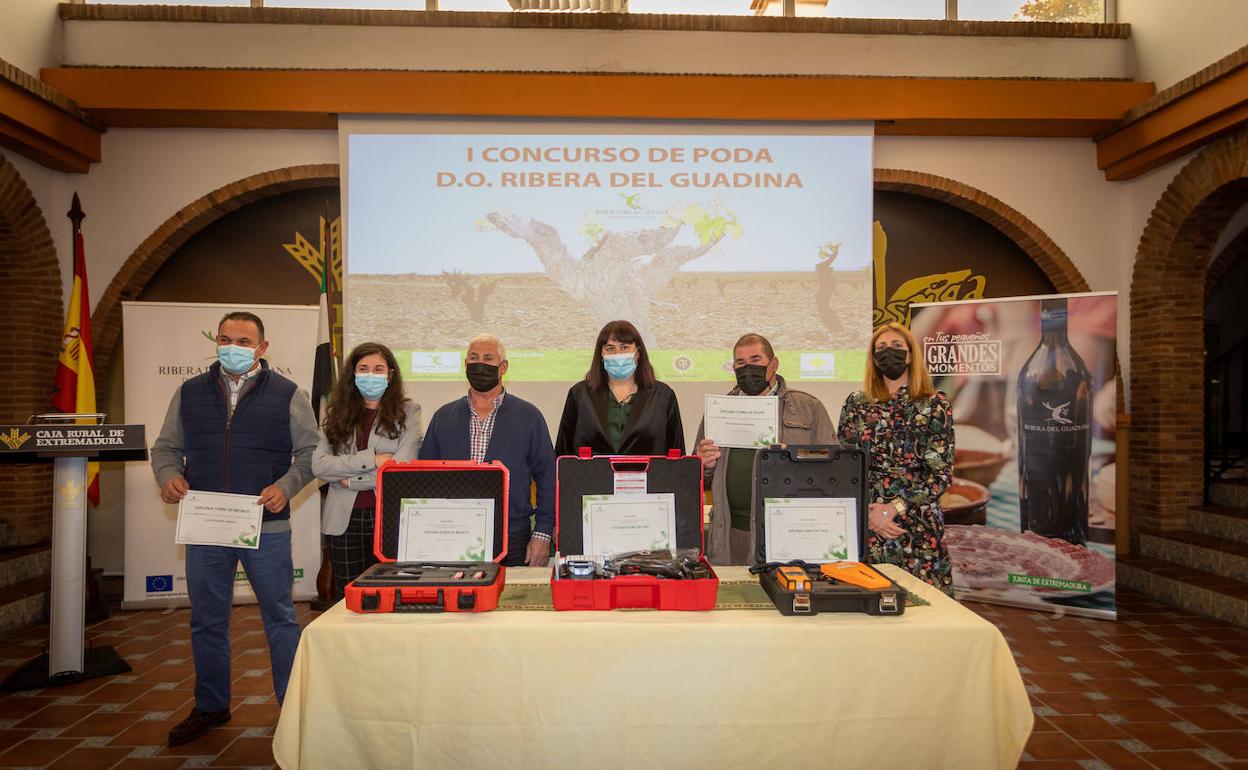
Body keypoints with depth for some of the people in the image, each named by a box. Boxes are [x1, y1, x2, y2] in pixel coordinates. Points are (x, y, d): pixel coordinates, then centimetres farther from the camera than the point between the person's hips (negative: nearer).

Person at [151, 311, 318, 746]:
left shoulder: (288, 395, 0)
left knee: (280, 618, 5)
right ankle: (210, 708, 32)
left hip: (266, 527, -3)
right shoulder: (189, 393, 10)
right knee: (207, 621, 14)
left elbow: (310, 452, 1)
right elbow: (166, 447, 15)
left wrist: (286, 486, -15)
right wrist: (168, 475, -6)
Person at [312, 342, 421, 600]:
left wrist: (350, 480, -6)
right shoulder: (338, 414, 10)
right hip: (344, 520, 3)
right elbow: (318, 465, -3)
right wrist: (370, 460, -12)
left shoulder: (407, 412, 1)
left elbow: (402, 467, -11)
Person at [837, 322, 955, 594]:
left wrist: (893, 508, -12)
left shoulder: (935, 405, 2)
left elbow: (942, 473, -3)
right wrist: (868, 512, -8)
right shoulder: (856, 404, 8)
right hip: (865, 525, 1)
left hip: (919, 527, -1)